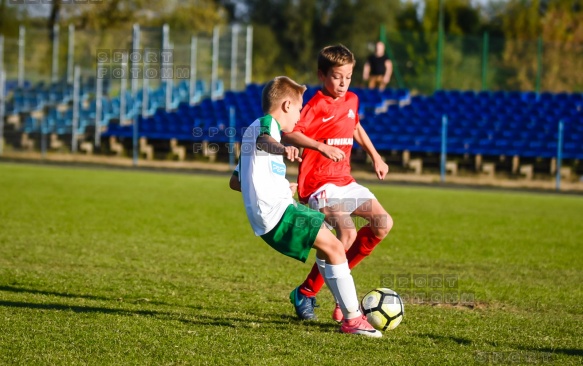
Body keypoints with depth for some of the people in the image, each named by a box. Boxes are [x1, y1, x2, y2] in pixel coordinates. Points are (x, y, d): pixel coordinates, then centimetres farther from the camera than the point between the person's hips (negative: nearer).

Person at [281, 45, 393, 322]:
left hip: (344, 181, 8)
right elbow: (289, 134, -28)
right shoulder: (316, 106, -14)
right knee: (347, 234, -23)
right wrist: (322, 146, -39)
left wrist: (375, 156, 30)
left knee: (383, 223, 1)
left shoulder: (351, 100, 10)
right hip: (318, 182, -8)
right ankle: (305, 293, -8)